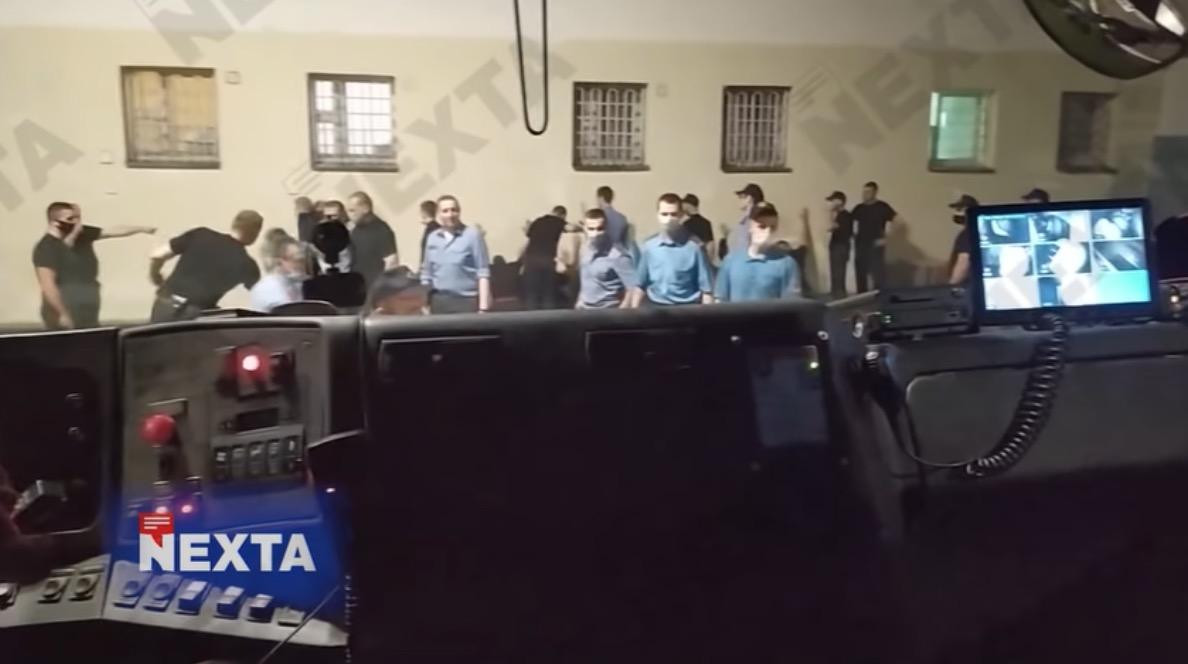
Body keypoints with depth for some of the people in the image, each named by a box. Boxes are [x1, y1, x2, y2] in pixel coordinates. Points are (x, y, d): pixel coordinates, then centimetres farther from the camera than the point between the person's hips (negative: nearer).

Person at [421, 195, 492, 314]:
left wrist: (483, 308, -13)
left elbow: (483, 273, -8)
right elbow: (427, 273, 16)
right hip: (440, 302, 5)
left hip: (466, 300, -5)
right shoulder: (432, 238, 10)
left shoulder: (472, 235, -5)